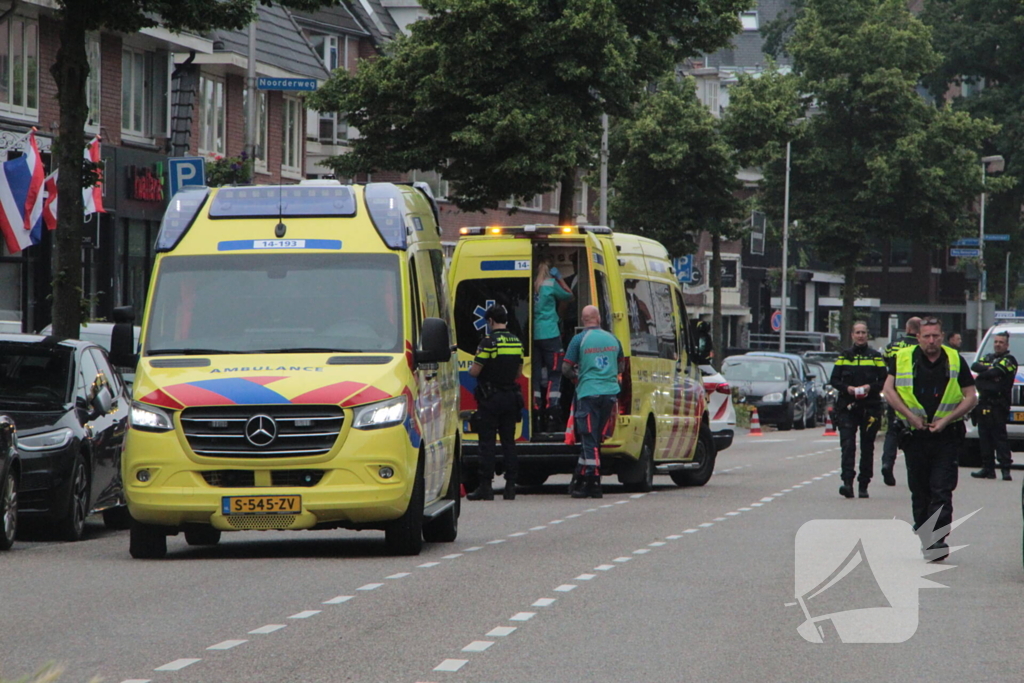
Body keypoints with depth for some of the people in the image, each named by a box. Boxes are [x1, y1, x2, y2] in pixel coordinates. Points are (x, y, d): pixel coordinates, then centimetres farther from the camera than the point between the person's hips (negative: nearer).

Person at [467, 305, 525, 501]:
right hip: (511, 397, 6)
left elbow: (475, 371, -14)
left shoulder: (489, 342, -14)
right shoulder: (516, 342, 7)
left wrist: (471, 369, 8)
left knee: (487, 443, -2)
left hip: (490, 398, -6)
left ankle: (486, 486, -4)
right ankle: (510, 486, 7)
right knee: (508, 442, 9)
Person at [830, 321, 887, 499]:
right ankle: (847, 482, -21)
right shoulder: (844, 357, 11)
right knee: (847, 444, -13)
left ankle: (864, 485, 11)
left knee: (867, 447, 4)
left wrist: (870, 387, -13)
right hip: (847, 407, 0)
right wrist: (847, 388, -10)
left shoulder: (876, 357, 8)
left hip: (870, 408, 0)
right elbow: (834, 380, 8)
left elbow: (884, 382, 5)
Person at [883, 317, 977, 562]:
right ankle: (922, 532, 21)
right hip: (915, 435, 1)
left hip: (946, 436, -1)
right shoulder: (903, 359, 2)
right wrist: (910, 416, -8)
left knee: (942, 490, -10)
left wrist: (947, 420, -8)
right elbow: (889, 389, 3)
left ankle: (938, 539, -16)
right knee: (919, 490, 9)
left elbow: (971, 397, 4)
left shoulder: (955, 361, 3)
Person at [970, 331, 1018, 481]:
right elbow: (975, 366, 5)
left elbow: (996, 372, -14)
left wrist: (980, 376, 1)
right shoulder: (988, 357, 23)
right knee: (984, 437, 6)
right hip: (984, 403, 7)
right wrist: (988, 369, -11)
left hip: (998, 405, -7)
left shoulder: (1009, 360, 1)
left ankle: (1005, 468, -12)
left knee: (999, 436, -11)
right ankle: (988, 468, 10)